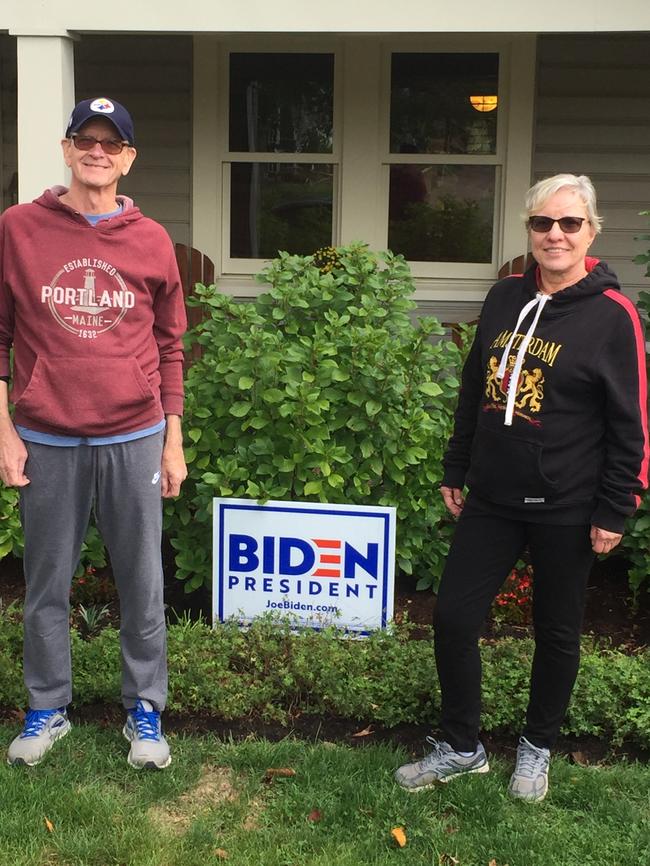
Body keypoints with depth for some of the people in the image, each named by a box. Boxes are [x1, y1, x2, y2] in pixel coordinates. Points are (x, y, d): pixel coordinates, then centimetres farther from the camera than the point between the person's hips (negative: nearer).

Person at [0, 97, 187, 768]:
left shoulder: (152, 241, 4)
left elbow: (168, 346, 9)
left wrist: (173, 440, 7)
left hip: (134, 441, 1)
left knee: (143, 587, 8)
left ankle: (145, 711, 24)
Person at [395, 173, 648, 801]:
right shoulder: (505, 297, 5)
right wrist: (454, 472, 14)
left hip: (566, 510, -4)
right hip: (491, 500, 5)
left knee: (556, 632, 12)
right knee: (452, 617, 4)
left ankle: (536, 749, 34)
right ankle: (460, 747, 24)